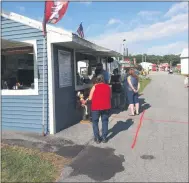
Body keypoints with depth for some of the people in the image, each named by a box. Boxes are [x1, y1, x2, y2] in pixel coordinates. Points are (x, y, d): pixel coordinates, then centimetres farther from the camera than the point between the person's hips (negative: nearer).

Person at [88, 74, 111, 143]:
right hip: (106, 107, 3)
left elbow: (90, 98, -4)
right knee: (105, 121, 14)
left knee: (95, 122, 11)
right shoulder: (108, 87, 4)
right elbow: (110, 97, 12)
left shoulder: (94, 87, -6)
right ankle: (104, 138, 17)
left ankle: (97, 138, 13)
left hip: (96, 107, -3)